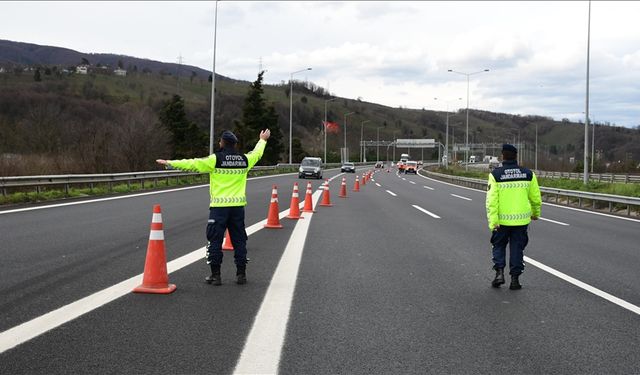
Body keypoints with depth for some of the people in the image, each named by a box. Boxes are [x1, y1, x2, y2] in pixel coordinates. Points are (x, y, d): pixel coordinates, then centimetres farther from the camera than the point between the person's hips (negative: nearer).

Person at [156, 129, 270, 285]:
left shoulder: (215, 159, -9)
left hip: (219, 207, -4)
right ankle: (241, 274, 14)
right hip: (238, 206, 4)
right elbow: (257, 153, 26)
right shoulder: (244, 160, 5)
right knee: (239, 240, 12)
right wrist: (263, 140, 46)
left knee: (215, 240, 4)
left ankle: (215, 275, 5)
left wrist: (169, 163, -1)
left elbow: (192, 164, -8)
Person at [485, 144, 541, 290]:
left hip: (502, 219, -1)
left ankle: (499, 272, 3)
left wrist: (493, 221, -14)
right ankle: (515, 279, 12)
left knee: (499, 246, 17)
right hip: (521, 219, 1)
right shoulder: (528, 174, -1)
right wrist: (536, 213, 24)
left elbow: (492, 200, -14)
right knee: (517, 248, 12)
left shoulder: (495, 174, -8)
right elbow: (536, 197, 7)